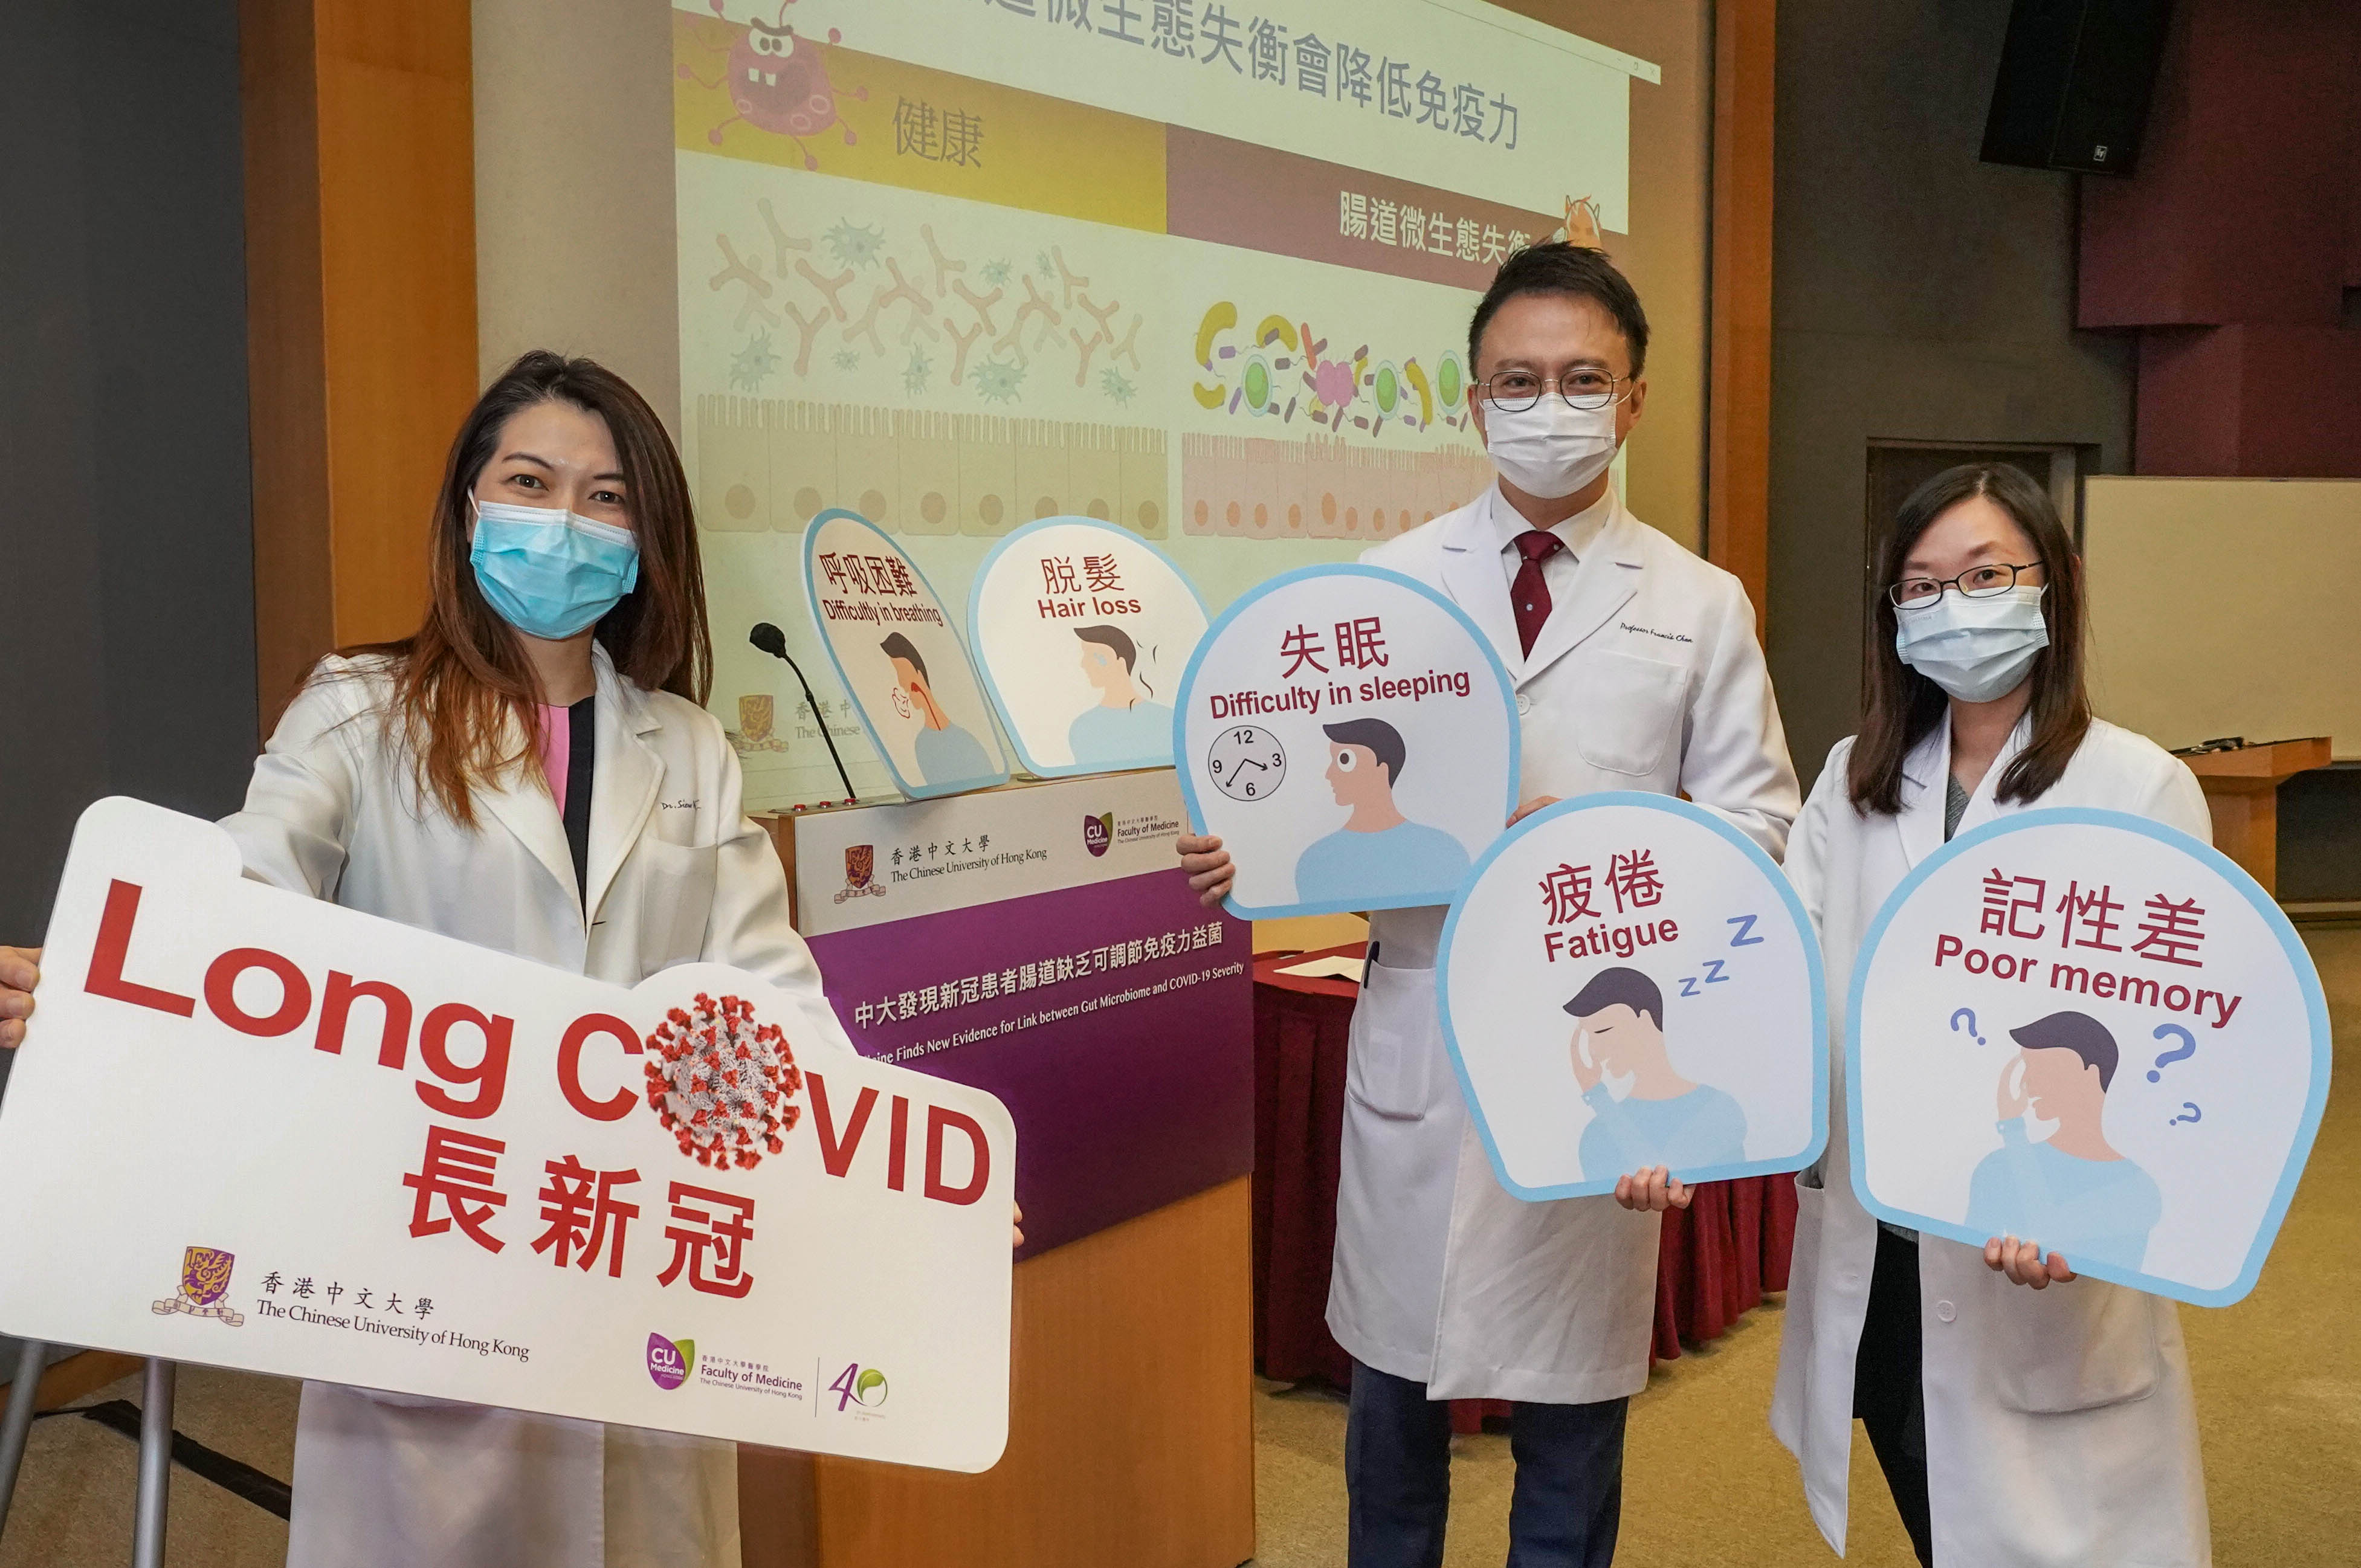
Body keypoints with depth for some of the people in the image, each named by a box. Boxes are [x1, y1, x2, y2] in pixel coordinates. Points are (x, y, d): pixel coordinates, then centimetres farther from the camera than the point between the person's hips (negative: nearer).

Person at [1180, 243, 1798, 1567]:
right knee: (1397, 1373, 14)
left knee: (1573, 1385, 13)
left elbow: (1756, 821, 1)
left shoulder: (1701, 605, 3)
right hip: (1422, 1021, 1)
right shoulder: (1389, 586, 5)